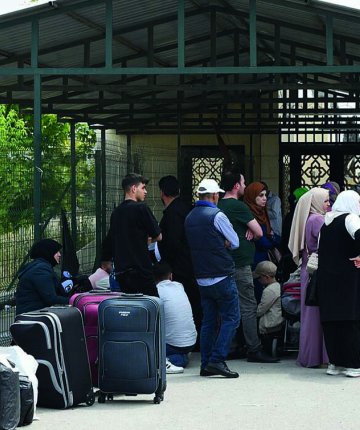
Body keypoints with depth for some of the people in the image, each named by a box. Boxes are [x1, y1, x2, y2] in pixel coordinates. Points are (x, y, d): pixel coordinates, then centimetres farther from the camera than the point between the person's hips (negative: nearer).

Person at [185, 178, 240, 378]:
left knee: (208, 321, 11)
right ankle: (217, 360, -12)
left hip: (202, 277, 7)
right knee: (231, 318, -3)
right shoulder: (216, 215, -12)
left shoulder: (189, 218, 10)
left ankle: (206, 365, 10)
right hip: (222, 277, -7)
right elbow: (235, 242, -4)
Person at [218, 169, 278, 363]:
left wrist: (247, 231, 2)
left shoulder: (219, 206, 11)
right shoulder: (238, 206, -13)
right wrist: (250, 233, 10)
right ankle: (254, 349, -6)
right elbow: (259, 232, -11)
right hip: (241, 263, -8)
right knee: (248, 307, -6)